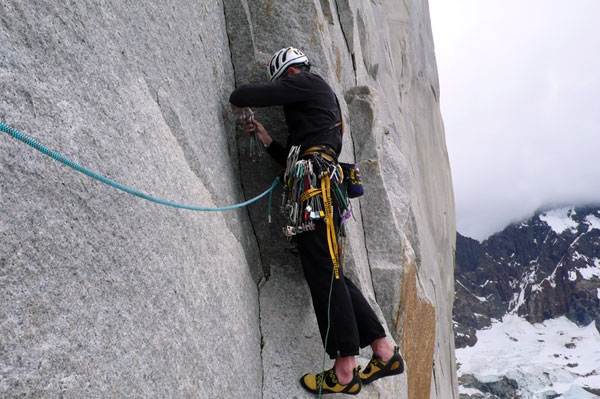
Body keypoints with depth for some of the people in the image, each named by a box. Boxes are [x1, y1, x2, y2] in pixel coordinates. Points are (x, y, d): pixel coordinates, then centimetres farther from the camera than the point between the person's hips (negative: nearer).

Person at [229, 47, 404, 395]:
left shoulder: (306, 83, 5)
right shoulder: (324, 98, 34)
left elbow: (243, 95, -4)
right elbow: (292, 157, 34)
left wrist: (239, 102, 19)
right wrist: (266, 138, 28)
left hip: (315, 186, -10)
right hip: (324, 187, 10)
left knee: (324, 274, -11)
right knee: (330, 274, 8)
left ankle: (345, 371, -9)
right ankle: (384, 353, 10)